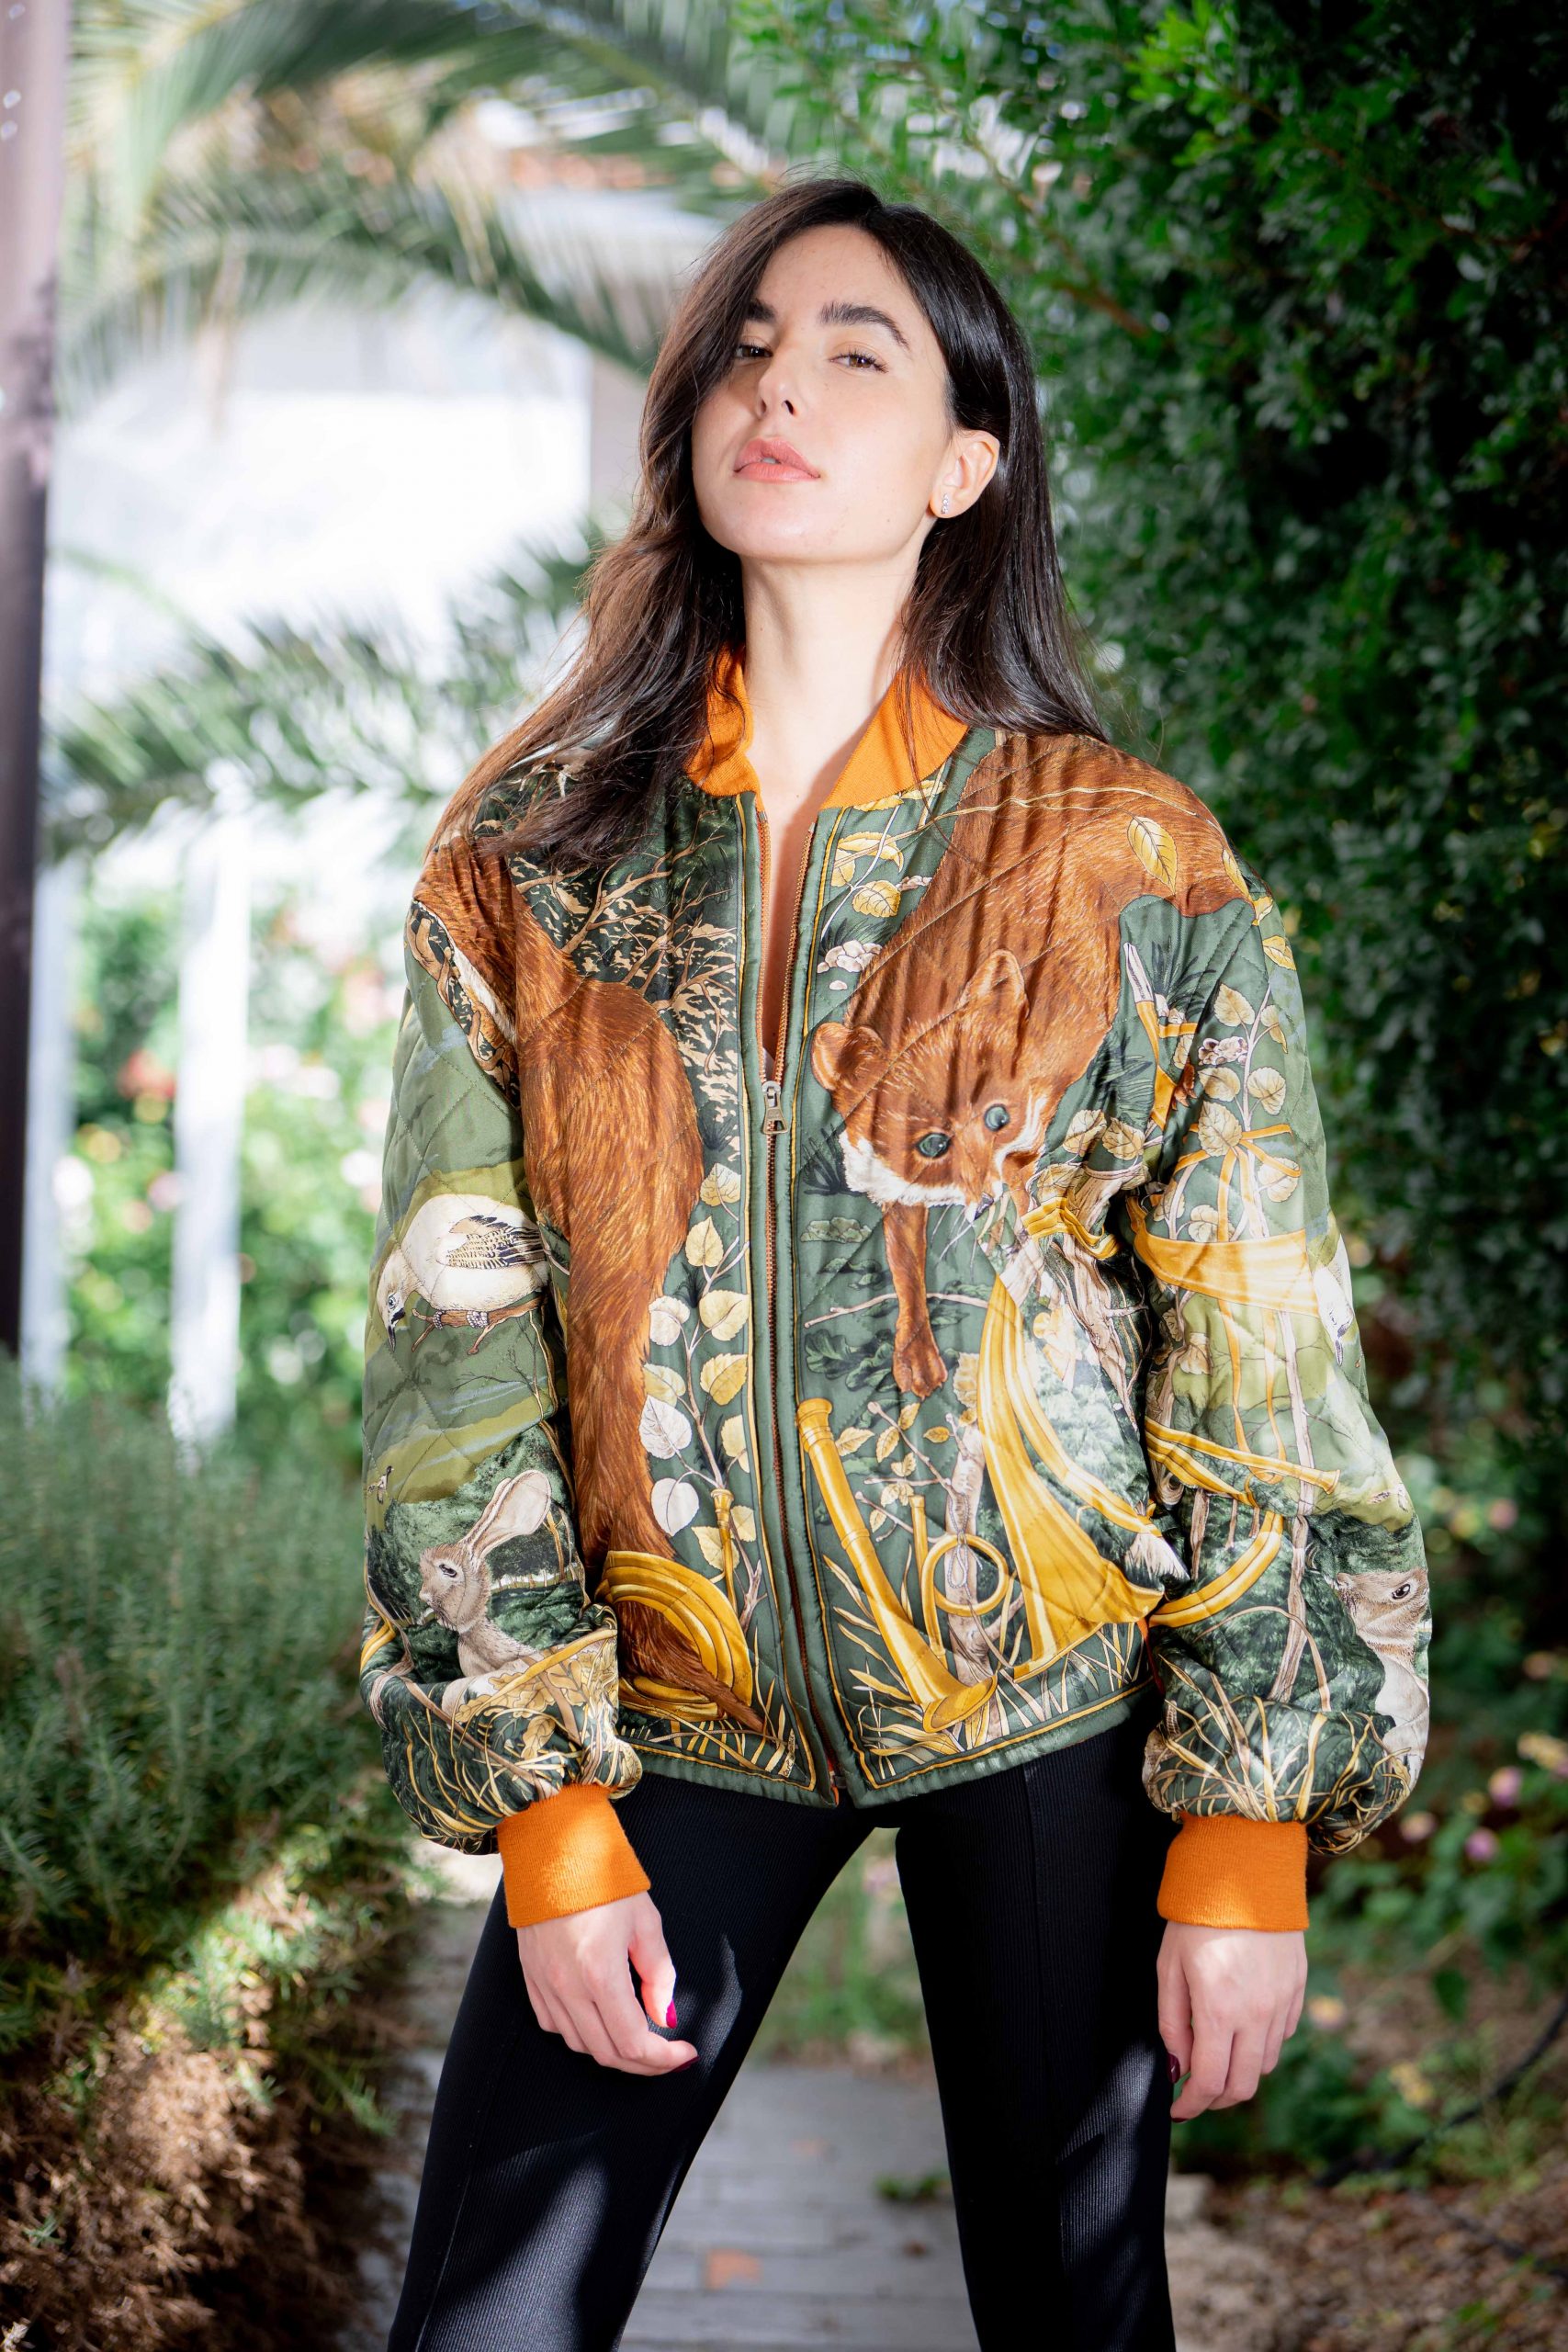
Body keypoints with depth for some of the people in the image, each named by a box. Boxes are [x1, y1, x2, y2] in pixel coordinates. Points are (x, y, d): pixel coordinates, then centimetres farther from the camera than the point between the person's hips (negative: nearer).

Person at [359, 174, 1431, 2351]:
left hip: (1055, 1708, -1)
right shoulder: (529, 860, 0)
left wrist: (1251, 1828, -6)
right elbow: (455, 1347, 0)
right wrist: (545, 1804, -5)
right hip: (673, 1712, 2)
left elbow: (1263, 1370, -4)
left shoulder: (1134, 869, -5)